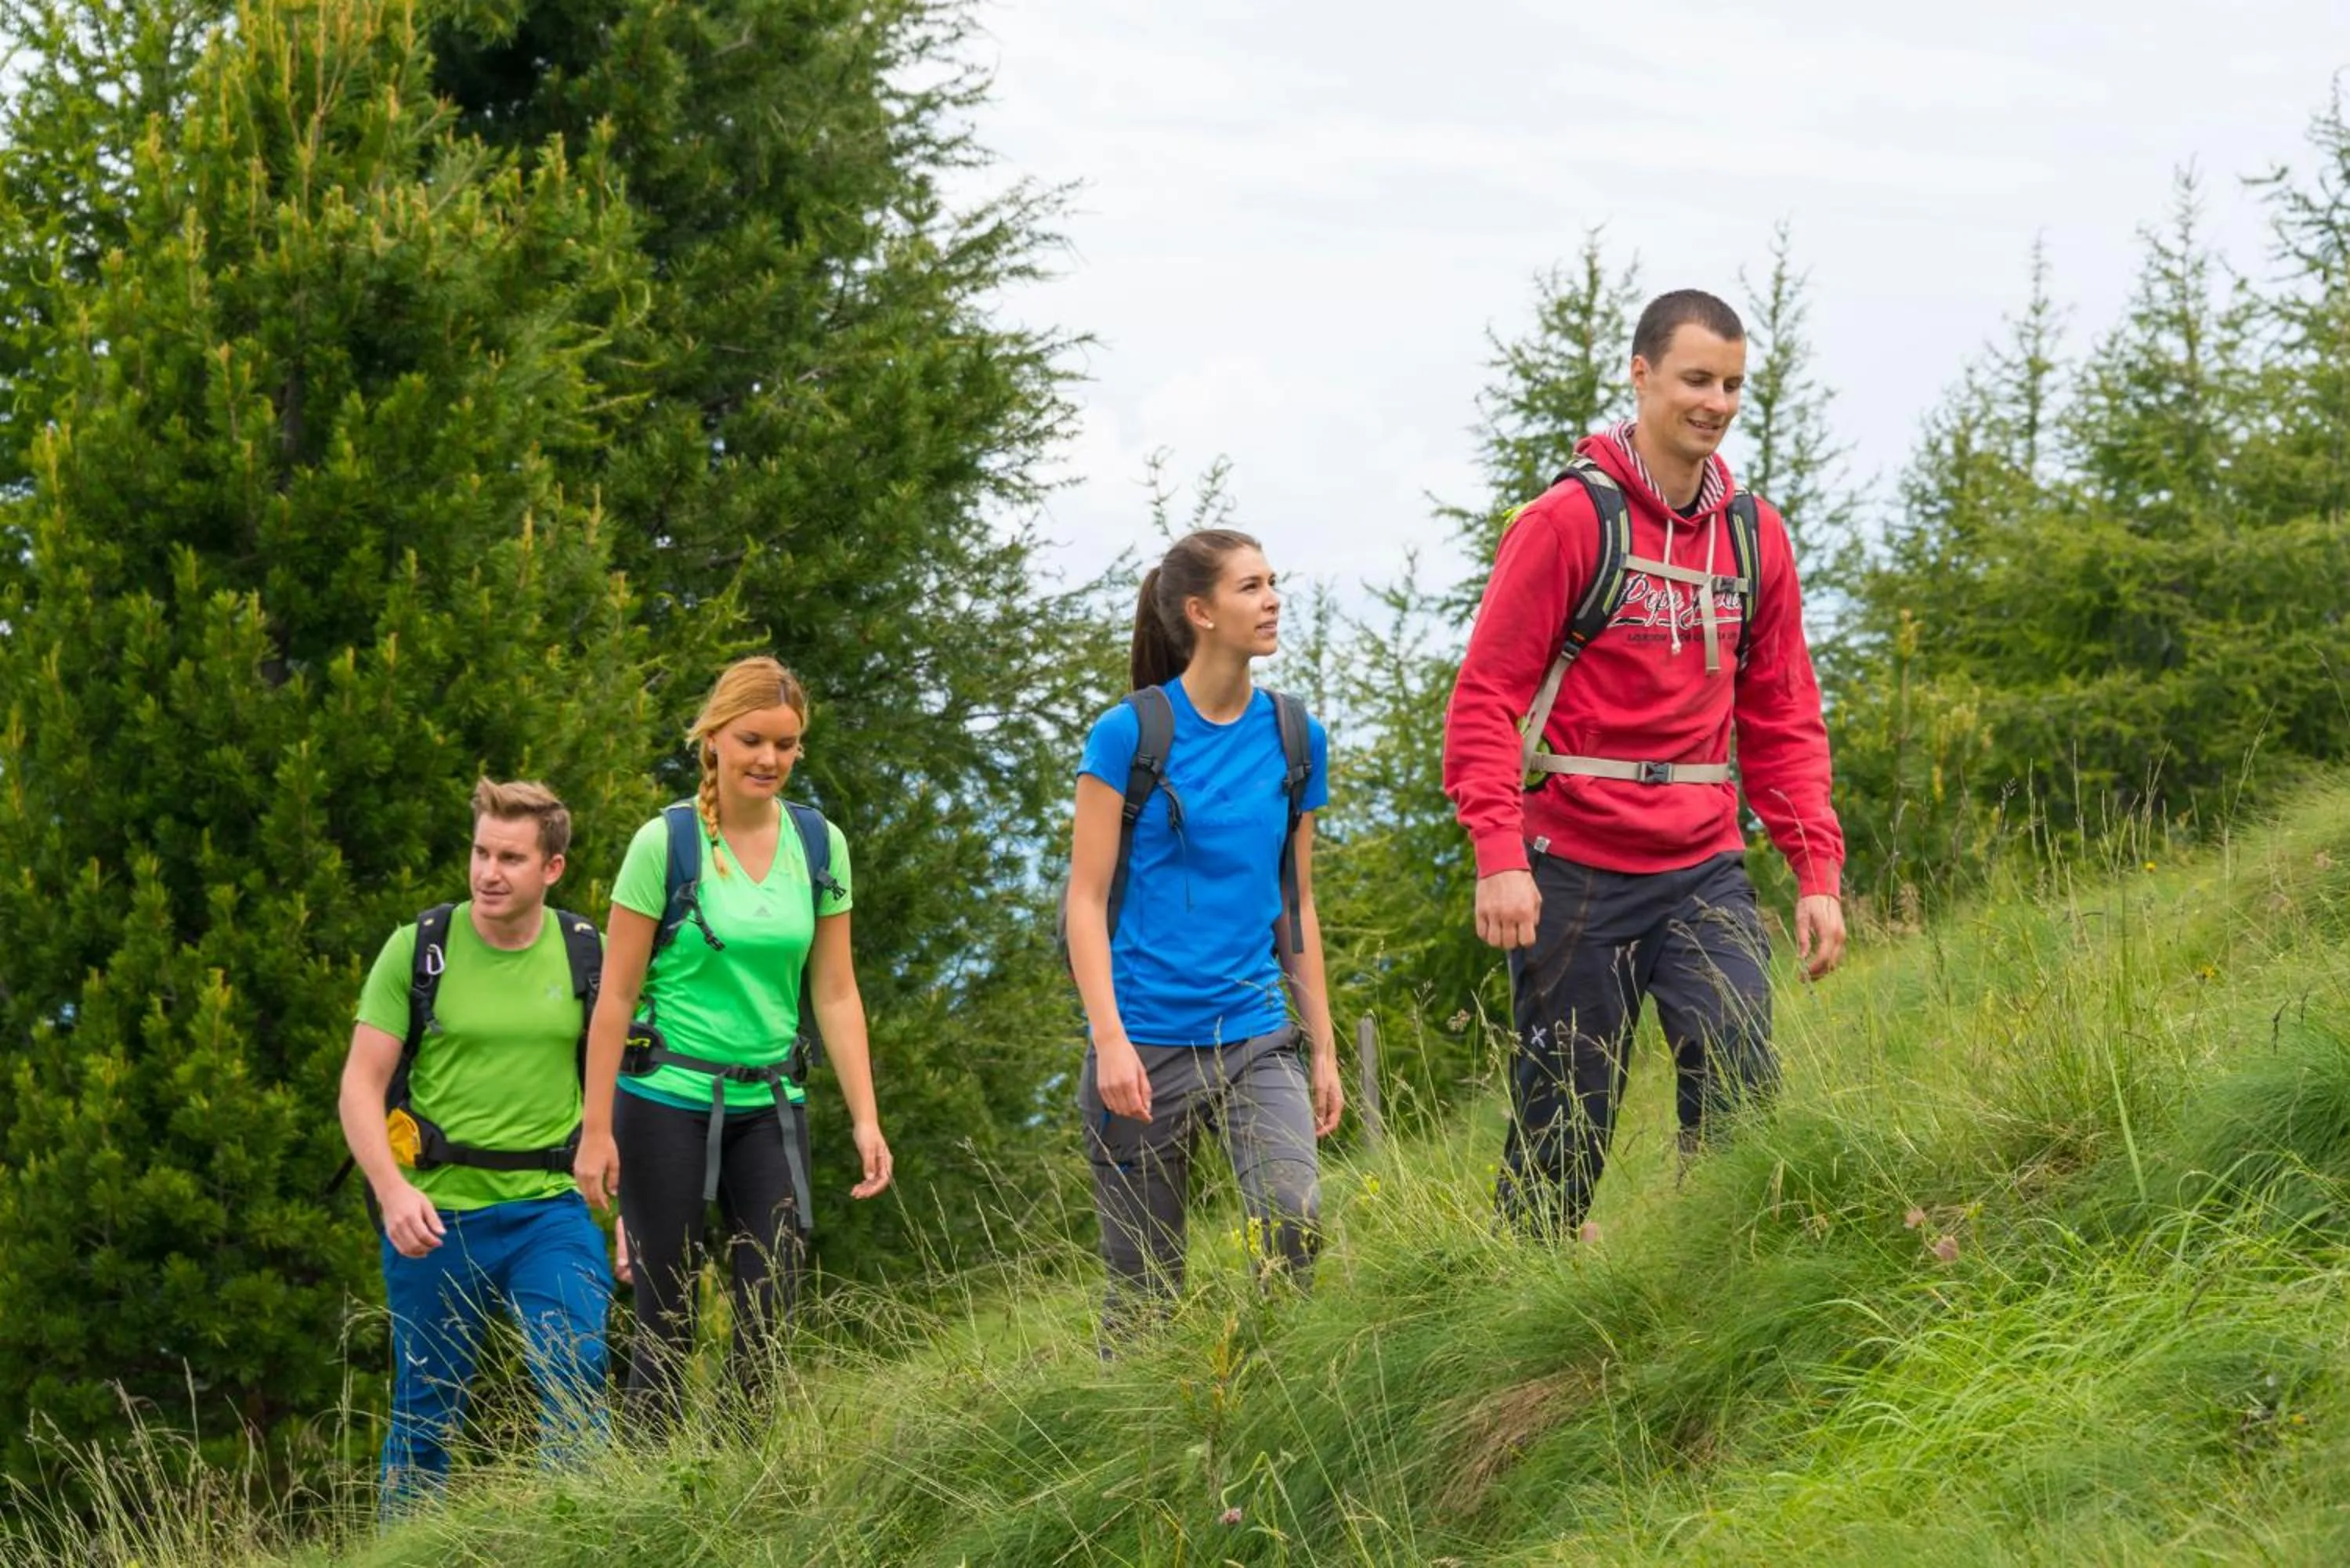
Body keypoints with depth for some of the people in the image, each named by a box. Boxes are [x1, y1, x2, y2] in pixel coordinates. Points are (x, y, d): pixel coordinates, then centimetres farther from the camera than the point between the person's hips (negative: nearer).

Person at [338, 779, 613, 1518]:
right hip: (436, 1214, -1)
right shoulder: (417, 950, -3)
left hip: (551, 1209, 1)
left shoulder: (588, 956, 3)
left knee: (576, 1375, -16)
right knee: (426, 1409, 8)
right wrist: (392, 1191, -18)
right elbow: (361, 1085, -3)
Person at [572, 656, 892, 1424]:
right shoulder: (665, 842, -7)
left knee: (771, 1317, -2)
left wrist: (866, 1120, 3)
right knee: (668, 1322, -1)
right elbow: (617, 995, -6)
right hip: (669, 1100, -4)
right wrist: (597, 1129, -9)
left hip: (771, 1103, 4)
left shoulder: (819, 844, 5)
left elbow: (835, 993, 9)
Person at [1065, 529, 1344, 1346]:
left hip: (1255, 1039, 3)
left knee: (1295, 1215, -22)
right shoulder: (1128, 734, -5)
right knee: (1144, 1285, 2)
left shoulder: (1296, 739, 8)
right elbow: (1087, 898, -5)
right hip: (1148, 1044, -3)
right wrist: (1110, 1041, -15)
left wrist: (1323, 1049, 14)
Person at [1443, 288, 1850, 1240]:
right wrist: (1497, 854, -19)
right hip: (1575, 867, -4)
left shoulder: (1754, 535, 10)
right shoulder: (1570, 520, -6)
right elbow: (1486, 696, -9)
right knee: (1563, 1123, 1)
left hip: (1705, 872, 4)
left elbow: (1784, 720, 15)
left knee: (1743, 1087, -12)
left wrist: (1817, 869, 6)